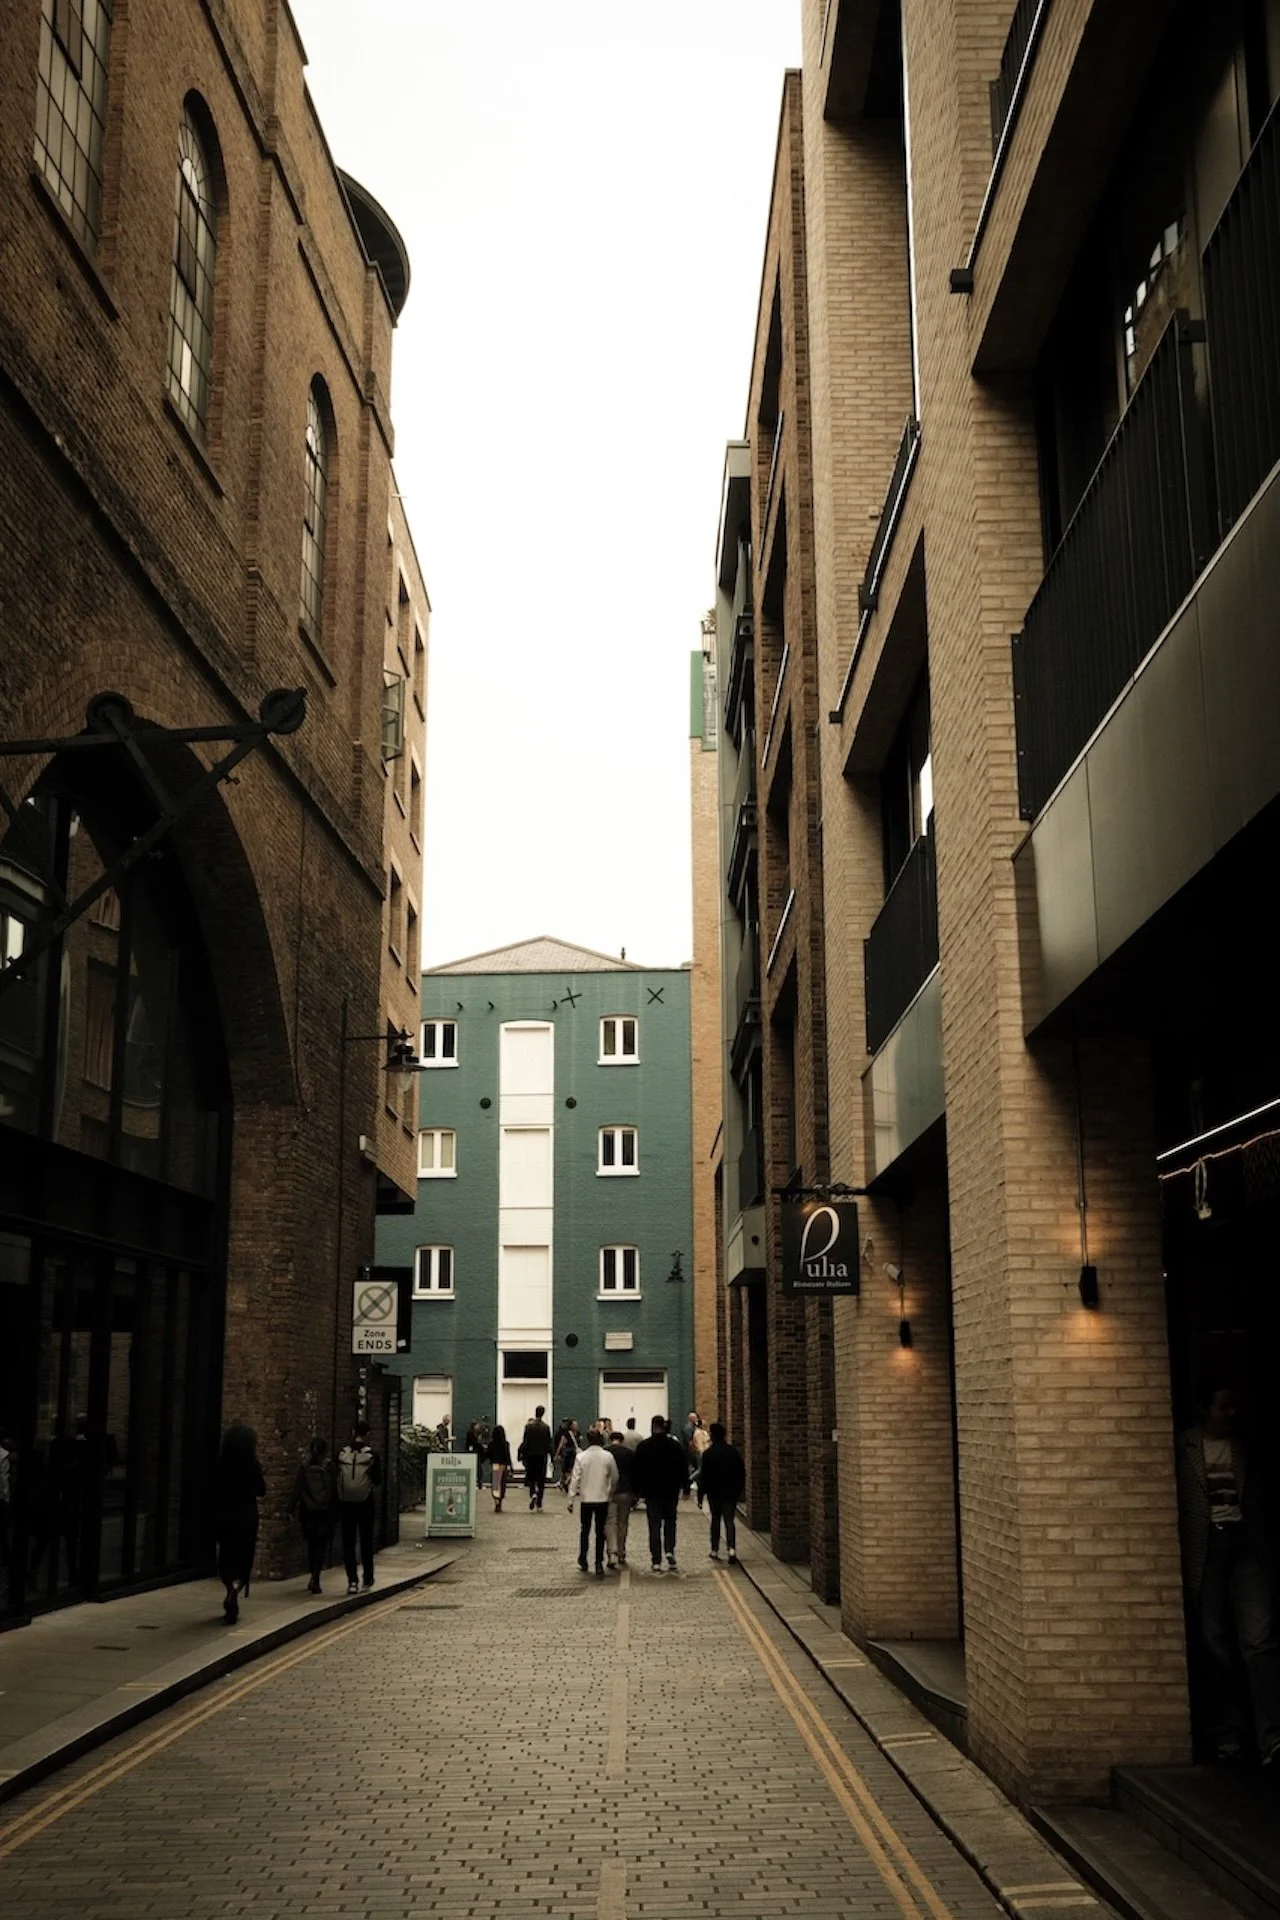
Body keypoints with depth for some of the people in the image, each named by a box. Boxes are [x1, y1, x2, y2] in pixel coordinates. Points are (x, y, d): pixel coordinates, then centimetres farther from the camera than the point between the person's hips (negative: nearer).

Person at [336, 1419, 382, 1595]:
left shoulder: (341, 1453, -6)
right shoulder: (372, 1453, -9)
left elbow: (336, 1475, 1)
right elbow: (378, 1480, -3)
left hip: (345, 1503, 0)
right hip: (365, 1503, 0)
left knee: (348, 1542, 5)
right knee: (366, 1542, 14)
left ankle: (352, 1580, -4)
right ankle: (368, 1578, 23)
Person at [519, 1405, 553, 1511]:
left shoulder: (528, 1425, -5)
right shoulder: (546, 1427, -4)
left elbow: (525, 1442, -6)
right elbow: (549, 1444, -2)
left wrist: (523, 1455, 0)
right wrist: (551, 1457, 4)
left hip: (531, 1455, -1)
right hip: (542, 1455, 1)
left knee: (531, 1478, 9)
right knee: (541, 1480, 7)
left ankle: (533, 1493, -21)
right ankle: (539, 1505, 7)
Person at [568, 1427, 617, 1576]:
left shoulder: (581, 1457, -8)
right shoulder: (608, 1456, -8)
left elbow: (575, 1479, -9)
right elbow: (615, 1478, 2)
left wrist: (571, 1499, -4)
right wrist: (611, 1492, 21)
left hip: (586, 1498, 0)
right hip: (603, 1499, 0)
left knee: (585, 1529, 18)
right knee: (600, 1531, 5)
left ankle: (583, 1560, 26)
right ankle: (599, 1564, 0)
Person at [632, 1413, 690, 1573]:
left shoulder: (643, 1446, -3)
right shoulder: (675, 1445, -1)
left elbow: (637, 1470, -1)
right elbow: (684, 1468, 1)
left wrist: (639, 1491, 5)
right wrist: (685, 1489, 7)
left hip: (651, 1493, -1)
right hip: (671, 1492, 1)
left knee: (654, 1527, 4)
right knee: (670, 1524, 16)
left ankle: (656, 1562, 1)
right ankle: (670, 1552, -5)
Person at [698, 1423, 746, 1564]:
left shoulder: (708, 1454, -9)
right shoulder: (733, 1451, -1)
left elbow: (703, 1476, -9)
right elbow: (741, 1473, 5)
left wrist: (700, 1496, -5)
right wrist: (740, 1490, 16)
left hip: (714, 1493, -1)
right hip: (730, 1493, 1)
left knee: (715, 1520, 14)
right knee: (729, 1520, 1)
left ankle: (715, 1550, 18)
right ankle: (732, 1549, -18)